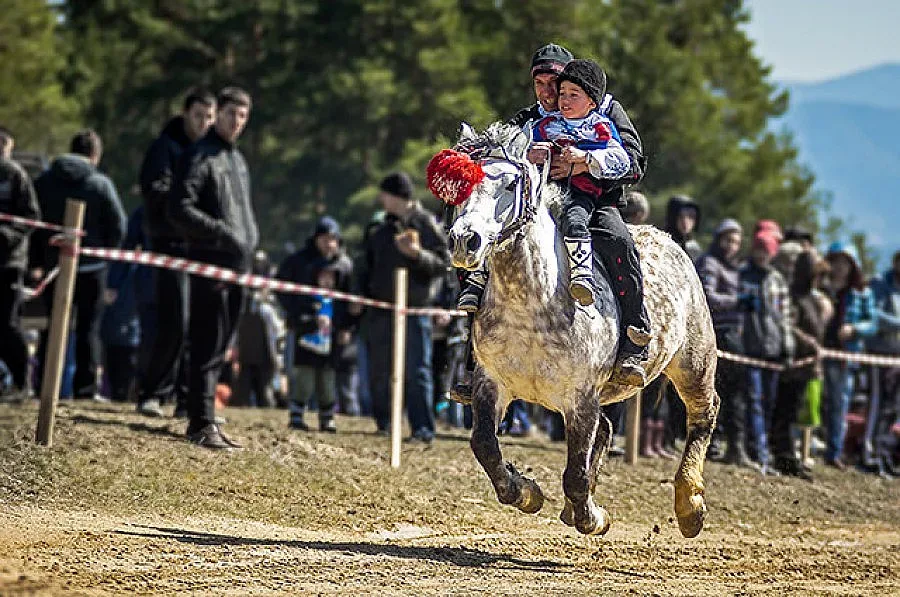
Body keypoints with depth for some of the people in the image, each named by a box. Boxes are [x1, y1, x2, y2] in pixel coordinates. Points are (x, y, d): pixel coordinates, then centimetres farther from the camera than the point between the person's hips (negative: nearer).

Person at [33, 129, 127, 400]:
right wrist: (104, 252, 8)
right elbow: (118, 225, -9)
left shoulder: (43, 182, 3)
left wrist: (40, 260, 9)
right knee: (88, 329, 3)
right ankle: (86, 387, 0)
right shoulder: (100, 184, -8)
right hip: (91, 266, -3)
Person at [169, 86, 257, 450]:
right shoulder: (198, 157, -6)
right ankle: (201, 425, -8)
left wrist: (250, 242, 14)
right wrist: (223, 233, -19)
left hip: (238, 267, 8)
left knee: (218, 349, 11)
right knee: (207, 348, -9)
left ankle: (203, 419, 16)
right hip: (210, 266, -8)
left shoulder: (238, 159, 21)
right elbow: (180, 210, -15)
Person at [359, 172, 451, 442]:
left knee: (417, 370, -11)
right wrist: (362, 294, 12)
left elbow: (443, 263, -8)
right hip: (381, 310, 6)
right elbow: (369, 267, 24)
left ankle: (423, 427, -13)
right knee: (379, 372, 8)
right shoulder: (381, 232, 16)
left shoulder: (426, 225, -2)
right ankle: (383, 424, 18)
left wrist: (417, 254, -23)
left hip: (414, 311, -6)